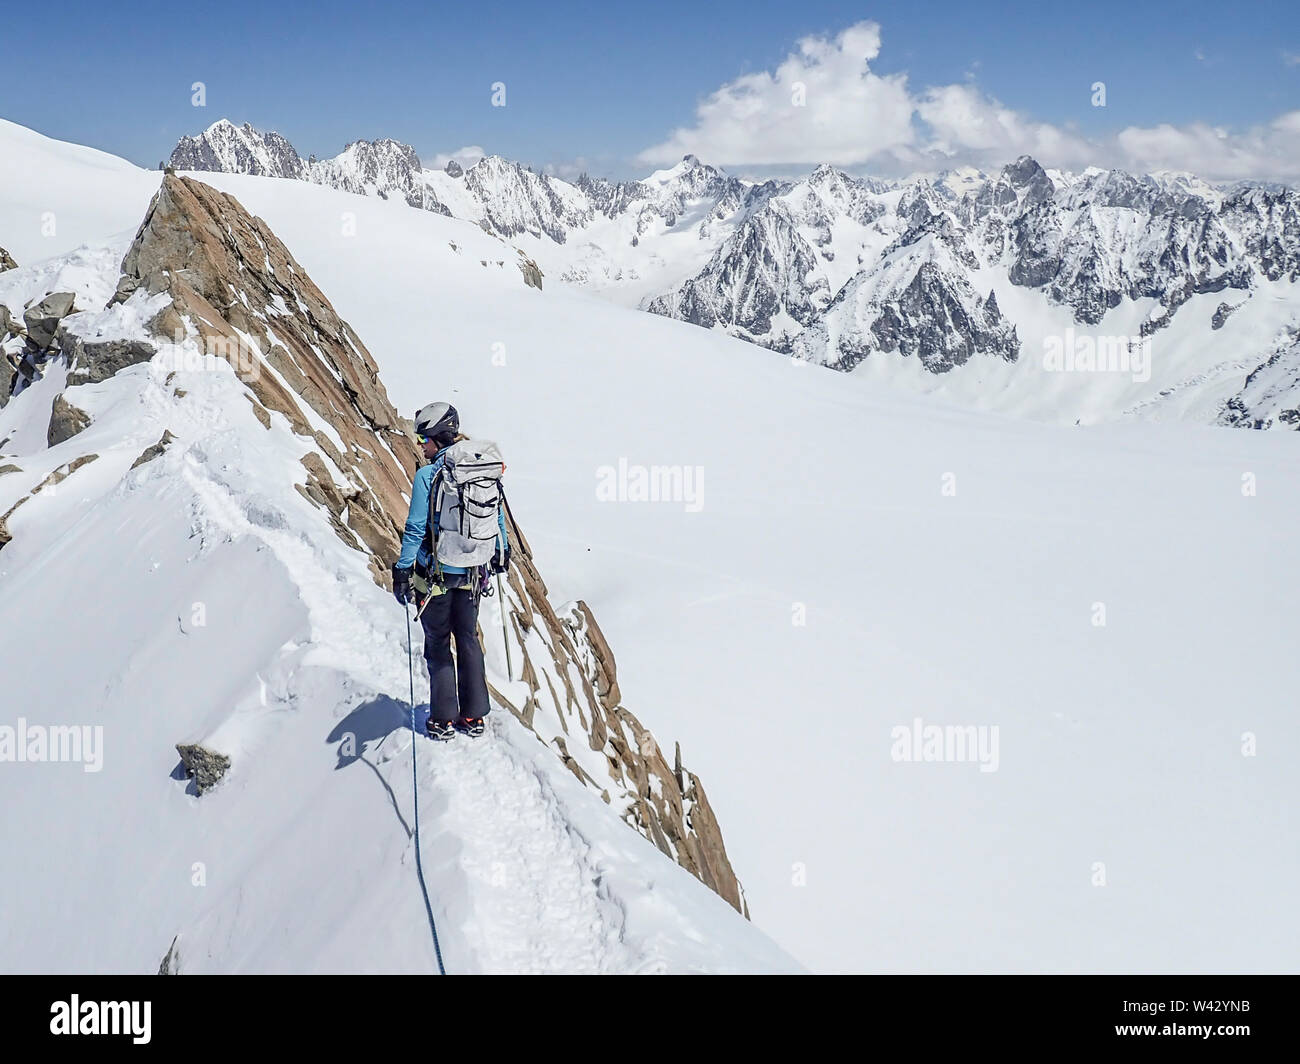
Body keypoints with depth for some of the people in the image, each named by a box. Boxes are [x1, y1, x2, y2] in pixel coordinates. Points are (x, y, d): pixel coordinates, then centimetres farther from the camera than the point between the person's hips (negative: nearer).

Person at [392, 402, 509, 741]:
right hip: (472, 572, 5)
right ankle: (474, 716, 21)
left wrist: (402, 570, -8)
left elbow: (416, 528, -16)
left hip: (435, 573, -4)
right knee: (468, 640, 16)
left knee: (438, 644, 9)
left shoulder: (427, 476, -17)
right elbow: (497, 514, 9)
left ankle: (444, 720, 14)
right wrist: (501, 552, 24)